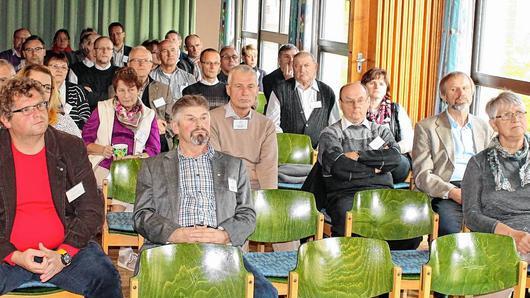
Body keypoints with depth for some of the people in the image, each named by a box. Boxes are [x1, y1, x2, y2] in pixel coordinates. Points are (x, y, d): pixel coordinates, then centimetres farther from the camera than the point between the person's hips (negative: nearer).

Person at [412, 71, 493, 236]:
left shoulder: (484, 128, 22)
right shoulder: (426, 127, 8)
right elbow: (422, 175, 0)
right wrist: (452, 192, -16)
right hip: (445, 194, -4)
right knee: (451, 229, -35)